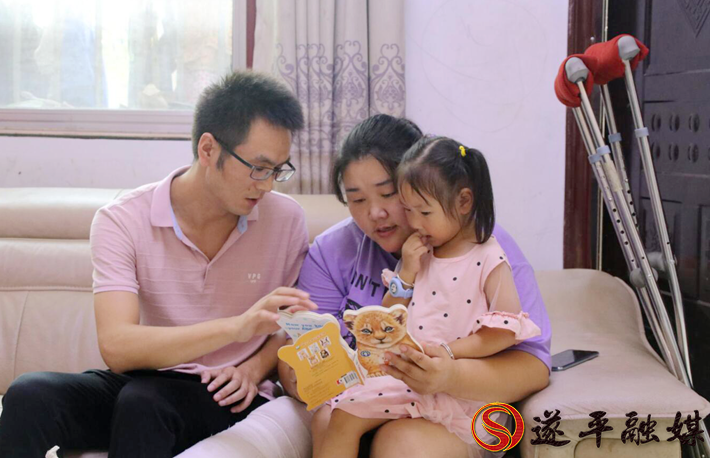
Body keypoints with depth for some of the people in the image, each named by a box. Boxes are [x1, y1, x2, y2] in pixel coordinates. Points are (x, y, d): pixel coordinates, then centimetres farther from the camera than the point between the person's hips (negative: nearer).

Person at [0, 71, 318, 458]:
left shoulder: (285, 219, -2)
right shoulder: (122, 221, -9)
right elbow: (116, 347, -22)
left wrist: (255, 368, -10)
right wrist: (237, 327, -32)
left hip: (226, 397, 0)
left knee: (142, 400, -33)